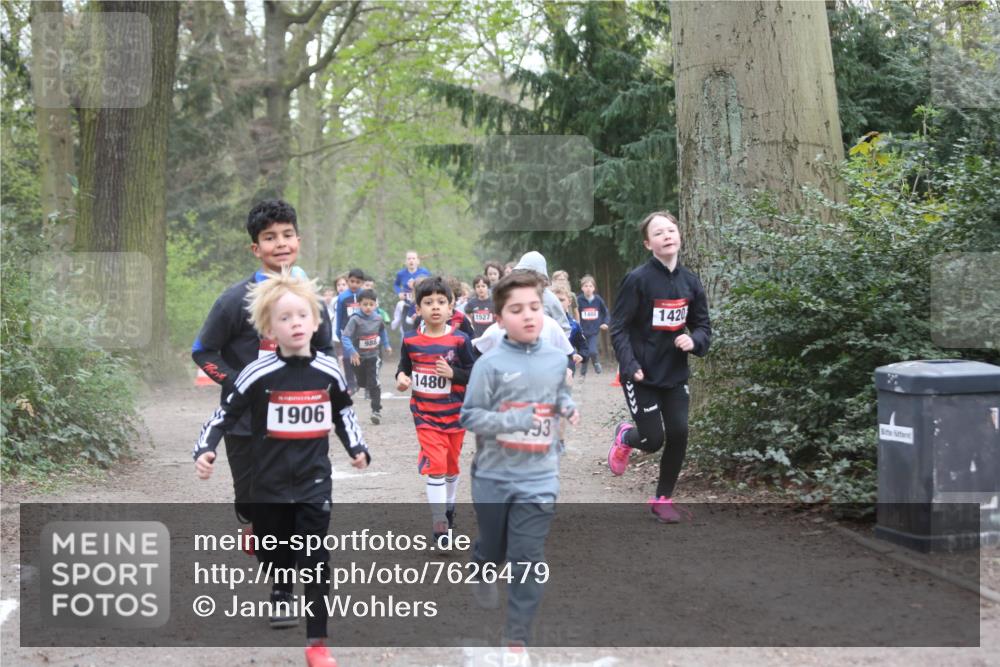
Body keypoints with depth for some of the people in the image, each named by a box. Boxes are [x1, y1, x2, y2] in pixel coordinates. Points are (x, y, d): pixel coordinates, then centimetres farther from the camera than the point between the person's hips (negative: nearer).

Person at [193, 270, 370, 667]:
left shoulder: (329, 371, -2)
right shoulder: (258, 374, -11)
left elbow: (343, 411, 16)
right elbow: (225, 415, -6)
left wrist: (357, 448, 10)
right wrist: (204, 451, -19)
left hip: (314, 482, 1)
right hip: (270, 483, 0)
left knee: (315, 560, -5)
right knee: (272, 552, 15)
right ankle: (281, 593, 48)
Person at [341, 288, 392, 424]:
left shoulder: (378, 319, -7)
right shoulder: (355, 320, -19)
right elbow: (345, 337, -27)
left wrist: (386, 345, 17)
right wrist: (351, 351, -39)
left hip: (373, 356, 0)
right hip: (359, 357, 0)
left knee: (374, 383, -13)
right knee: (362, 383, 18)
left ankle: (376, 410, -11)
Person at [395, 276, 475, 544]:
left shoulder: (459, 340, -9)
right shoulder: (410, 341, -5)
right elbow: (404, 367, 9)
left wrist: (452, 373, -22)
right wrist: (401, 377, -13)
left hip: (454, 414, 1)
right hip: (425, 414, -1)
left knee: (451, 464, 17)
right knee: (435, 465, -11)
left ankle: (449, 506, 41)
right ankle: (438, 523, -7)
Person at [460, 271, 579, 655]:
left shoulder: (556, 359, 0)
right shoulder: (490, 364, -13)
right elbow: (469, 417, -13)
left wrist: (568, 407, -2)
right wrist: (517, 420, -24)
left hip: (538, 479, 1)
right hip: (493, 476, -1)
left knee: (527, 560, -2)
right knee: (493, 546, 20)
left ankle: (517, 638, 6)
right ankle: (482, 574, 54)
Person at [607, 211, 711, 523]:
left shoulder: (690, 282, 1)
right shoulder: (637, 279, -14)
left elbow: (702, 325, 10)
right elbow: (619, 327, -12)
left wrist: (694, 340, -12)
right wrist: (630, 365, -23)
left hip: (675, 373, 5)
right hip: (642, 374, -4)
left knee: (679, 435, -1)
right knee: (653, 440, -3)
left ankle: (663, 499, 19)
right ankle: (625, 436, 34)